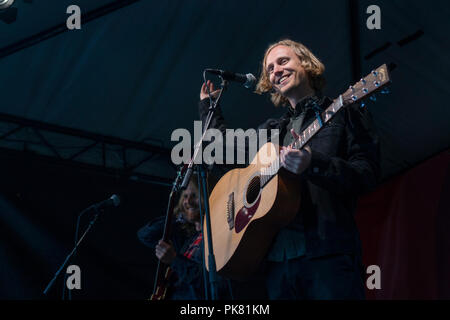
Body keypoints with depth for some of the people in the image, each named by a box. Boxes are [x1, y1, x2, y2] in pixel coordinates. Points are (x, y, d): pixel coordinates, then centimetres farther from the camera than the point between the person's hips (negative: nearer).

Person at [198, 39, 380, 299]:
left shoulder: (344, 113, 6)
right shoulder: (272, 129, 23)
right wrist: (209, 106, 40)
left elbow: (368, 175, -7)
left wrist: (312, 164, -20)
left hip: (328, 253, -5)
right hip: (276, 256, 6)